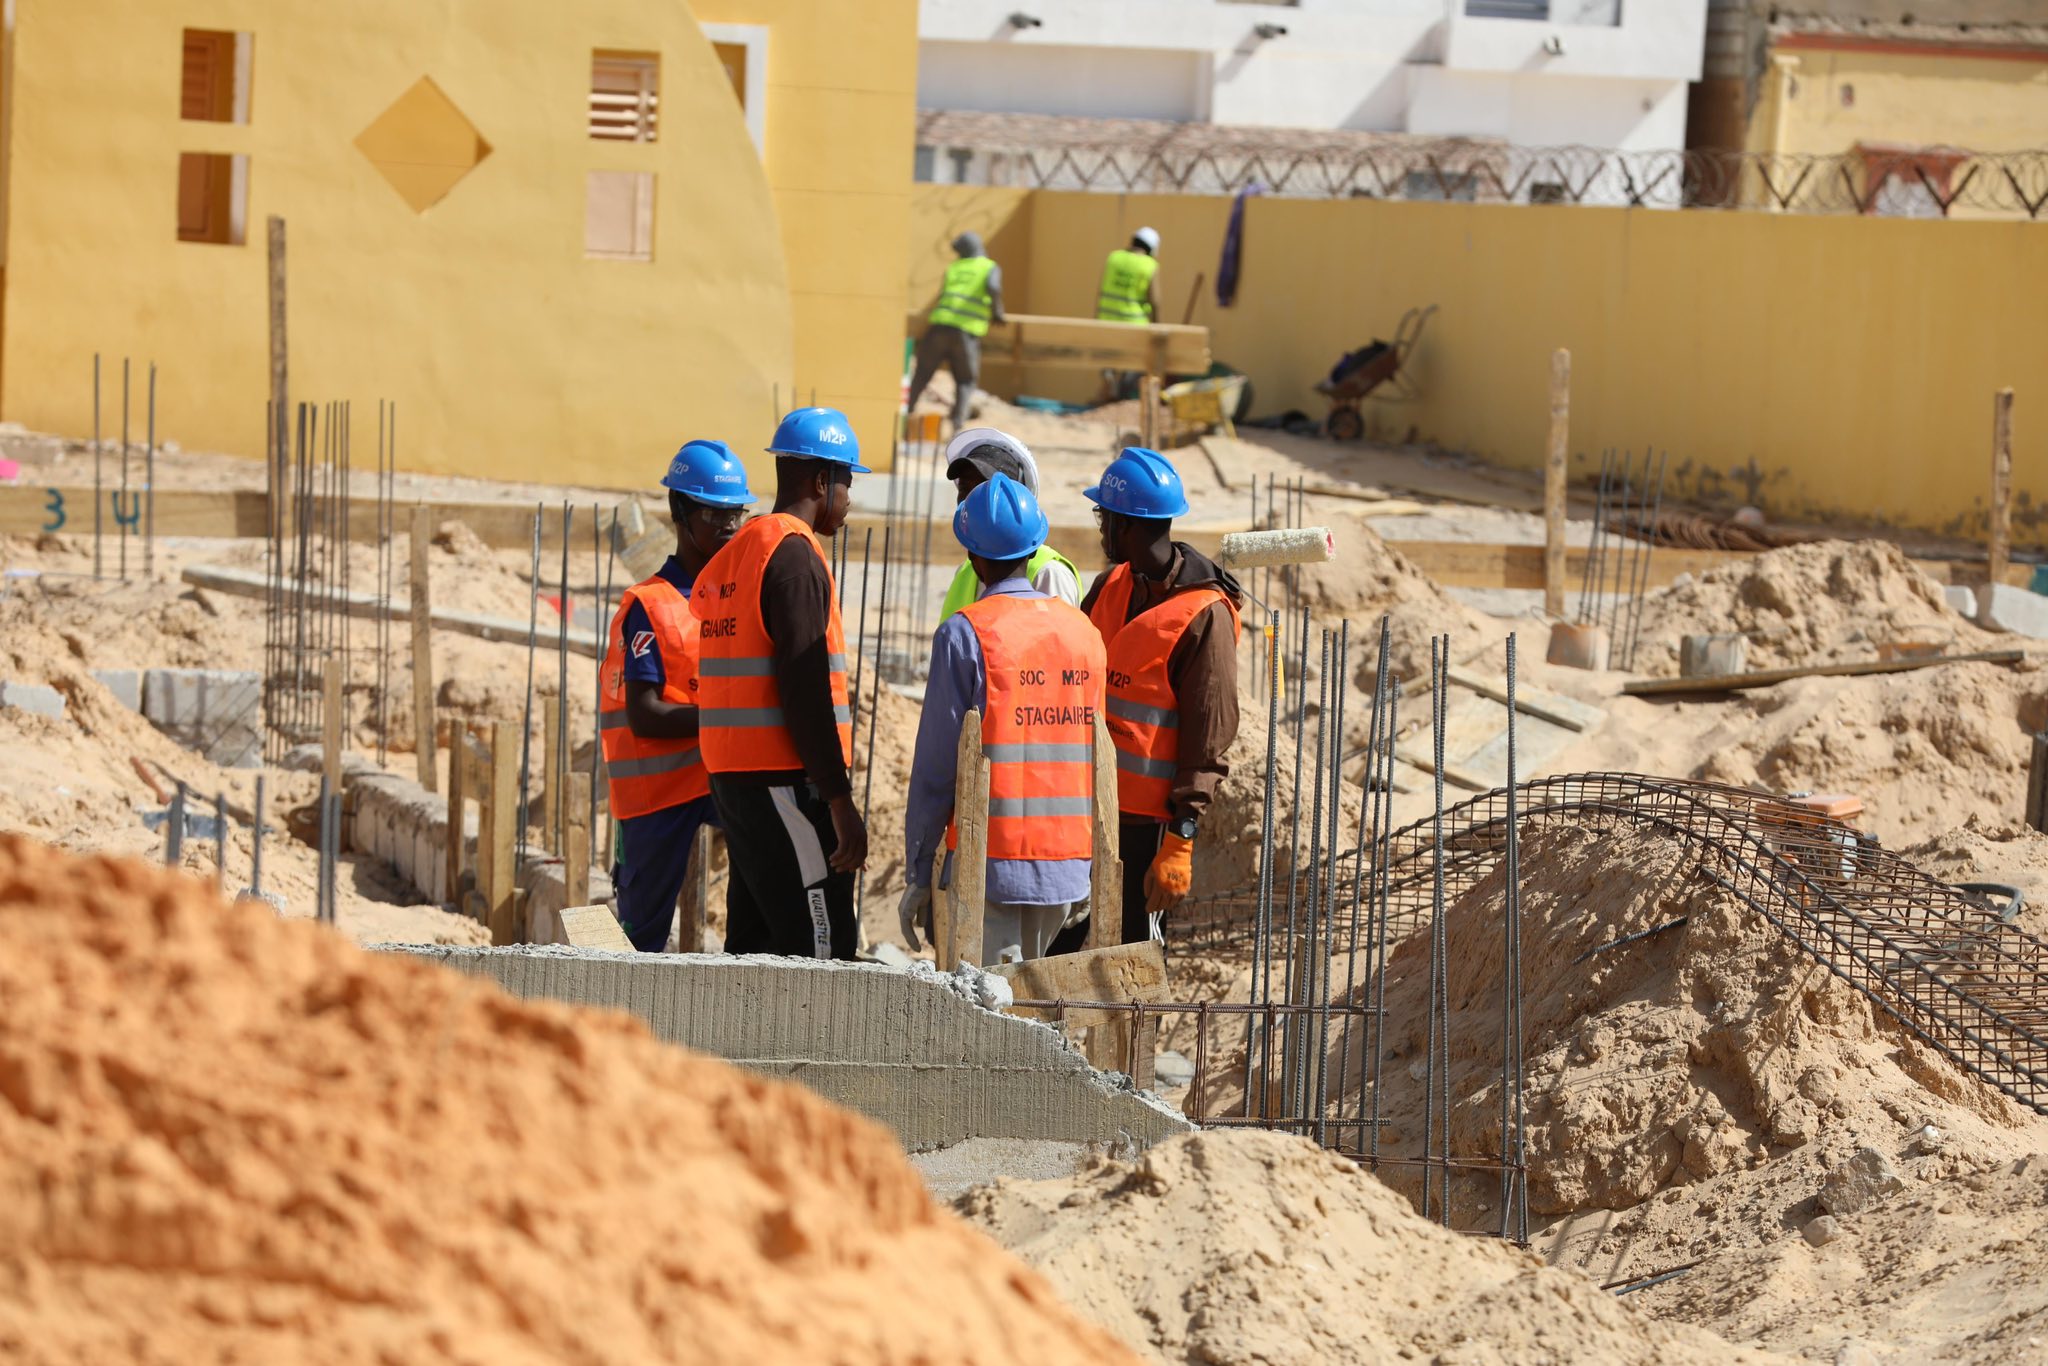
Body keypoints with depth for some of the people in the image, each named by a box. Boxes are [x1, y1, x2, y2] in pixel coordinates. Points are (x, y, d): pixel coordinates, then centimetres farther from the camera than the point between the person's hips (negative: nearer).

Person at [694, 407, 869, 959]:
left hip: (732, 773, 10)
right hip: (784, 780, -10)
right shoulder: (795, 556, -12)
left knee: (754, 944, 10)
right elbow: (804, 692, -18)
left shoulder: (735, 553, 17)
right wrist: (840, 800, -18)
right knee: (821, 952, -11)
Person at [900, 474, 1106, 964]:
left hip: (990, 866, -5)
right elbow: (1096, 761, 11)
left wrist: (918, 874, -3)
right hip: (1065, 867, 5)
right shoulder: (1083, 631, 8)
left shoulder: (966, 634, -9)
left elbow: (937, 764, -9)